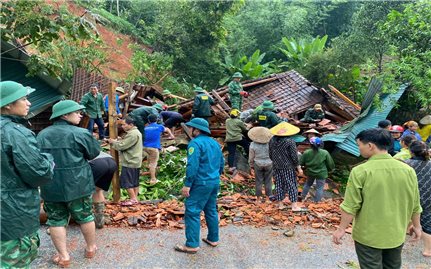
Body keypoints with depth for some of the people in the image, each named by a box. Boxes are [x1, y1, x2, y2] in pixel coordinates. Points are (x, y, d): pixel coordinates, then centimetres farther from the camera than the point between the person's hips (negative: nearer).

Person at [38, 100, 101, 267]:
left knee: (56, 220, 12)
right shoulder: (80, 133, -13)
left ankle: (63, 256, 16)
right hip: (78, 184, -3)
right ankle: (91, 248, 29)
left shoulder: (41, 135, 2)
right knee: (85, 216, 14)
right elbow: (94, 153, -2)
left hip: (51, 186, 3)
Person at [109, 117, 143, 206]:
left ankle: (133, 199, 3)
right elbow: (126, 144, 18)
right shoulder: (136, 132, 15)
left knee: (126, 181, -2)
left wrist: (113, 142, -4)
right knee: (135, 181, 14)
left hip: (130, 162, -10)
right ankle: (135, 198, 21)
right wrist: (117, 141, 4)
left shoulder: (132, 134, -20)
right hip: (135, 162, 10)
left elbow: (122, 146, -20)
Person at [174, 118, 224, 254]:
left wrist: (187, 184, -18)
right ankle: (213, 239, 29)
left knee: (192, 212, -2)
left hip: (201, 184, -9)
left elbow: (192, 166, -22)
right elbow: (221, 163, 16)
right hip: (215, 183, 9)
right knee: (211, 210, 19)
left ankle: (192, 245, 1)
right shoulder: (215, 143, 12)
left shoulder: (196, 143, -14)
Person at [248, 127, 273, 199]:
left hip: (258, 164, 0)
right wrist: (273, 163, 11)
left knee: (258, 181, 12)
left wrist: (251, 165, 12)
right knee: (268, 181, 13)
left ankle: (259, 195, 20)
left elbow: (251, 157, -4)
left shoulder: (253, 145, -15)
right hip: (268, 164, 0)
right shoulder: (269, 143, -16)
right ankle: (269, 194, 20)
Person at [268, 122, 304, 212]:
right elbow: (294, 157, -14)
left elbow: (270, 155, 6)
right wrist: (299, 168, -3)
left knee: (279, 184, 15)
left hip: (276, 167, 5)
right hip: (288, 167, -5)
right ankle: (294, 206, 10)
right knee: (291, 185, 5)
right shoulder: (290, 142, -18)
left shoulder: (272, 141, -3)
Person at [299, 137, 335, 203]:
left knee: (308, 184, 24)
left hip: (310, 172, 3)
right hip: (321, 173, -3)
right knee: (319, 188, 8)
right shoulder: (325, 153, -14)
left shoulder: (306, 152, -10)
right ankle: (316, 201, 13)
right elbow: (330, 164, -4)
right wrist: (329, 169, 16)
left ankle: (302, 197, 34)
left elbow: (301, 162, -1)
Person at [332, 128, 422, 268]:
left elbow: (351, 206, -15)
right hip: (396, 235, 4)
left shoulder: (360, 171, -18)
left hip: (368, 236, -4)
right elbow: (415, 204, 4)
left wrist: (342, 229, -4)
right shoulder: (408, 170, -5)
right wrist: (416, 225, 19)